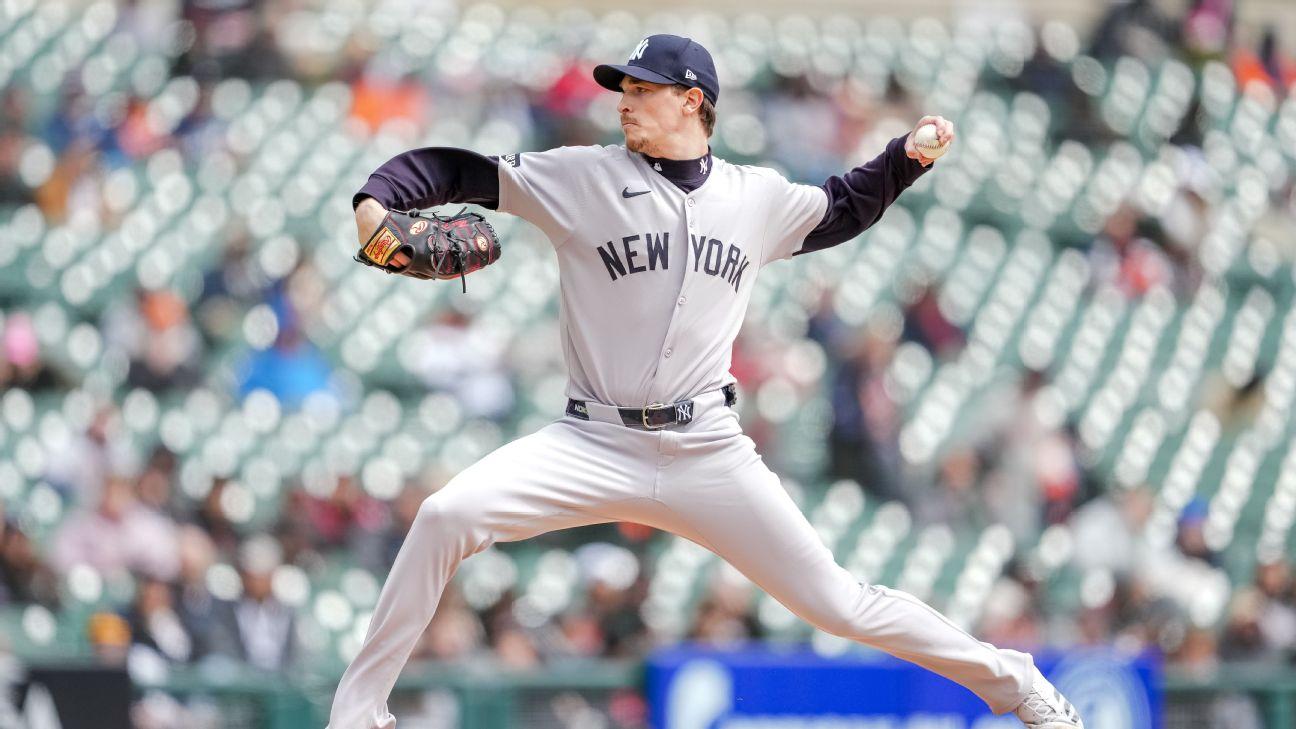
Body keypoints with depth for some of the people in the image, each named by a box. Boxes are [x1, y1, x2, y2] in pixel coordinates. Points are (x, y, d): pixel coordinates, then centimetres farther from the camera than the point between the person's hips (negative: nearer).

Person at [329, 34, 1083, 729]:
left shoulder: (758, 199, 7)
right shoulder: (584, 178, 0)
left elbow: (841, 210, 27)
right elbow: (461, 171, -1)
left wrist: (907, 158, 11)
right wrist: (376, 202, -19)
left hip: (709, 454, 1)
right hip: (595, 443, -1)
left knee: (836, 603, 1)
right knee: (447, 516, -24)